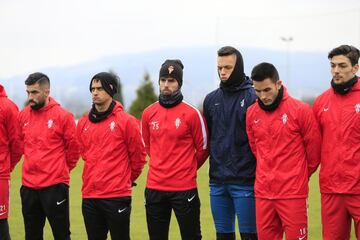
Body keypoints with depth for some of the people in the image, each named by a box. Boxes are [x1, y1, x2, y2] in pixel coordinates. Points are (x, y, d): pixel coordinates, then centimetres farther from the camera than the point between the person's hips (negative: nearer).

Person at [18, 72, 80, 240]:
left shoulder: (63, 116, -7)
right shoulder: (23, 116, 6)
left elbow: (73, 147, -1)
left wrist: (61, 170, 6)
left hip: (55, 186, -4)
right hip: (29, 186, 5)